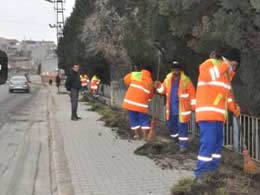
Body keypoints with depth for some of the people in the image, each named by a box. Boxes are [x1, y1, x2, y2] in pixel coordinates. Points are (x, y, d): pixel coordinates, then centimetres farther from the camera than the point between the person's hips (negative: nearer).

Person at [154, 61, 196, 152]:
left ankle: (183, 145, 7)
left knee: (182, 127, -2)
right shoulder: (168, 79, 5)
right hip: (171, 109, 6)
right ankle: (177, 140, 39)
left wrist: (193, 107, -9)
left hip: (182, 110, -6)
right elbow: (163, 90, 18)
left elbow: (192, 94, -8)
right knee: (171, 126, 17)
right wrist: (158, 86, -3)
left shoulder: (186, 80, -10)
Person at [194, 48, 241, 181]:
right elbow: (207, 75, -26)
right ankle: (201, 172, -10)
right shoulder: (210, 63, -3)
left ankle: (213, 169, 19)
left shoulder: (226, 73, 22)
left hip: (218, 114, 9)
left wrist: (234, 107, 13)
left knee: (217, 141, 11)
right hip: (207, 112, -9)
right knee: (208, 141, -15)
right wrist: (224, 65, -16)